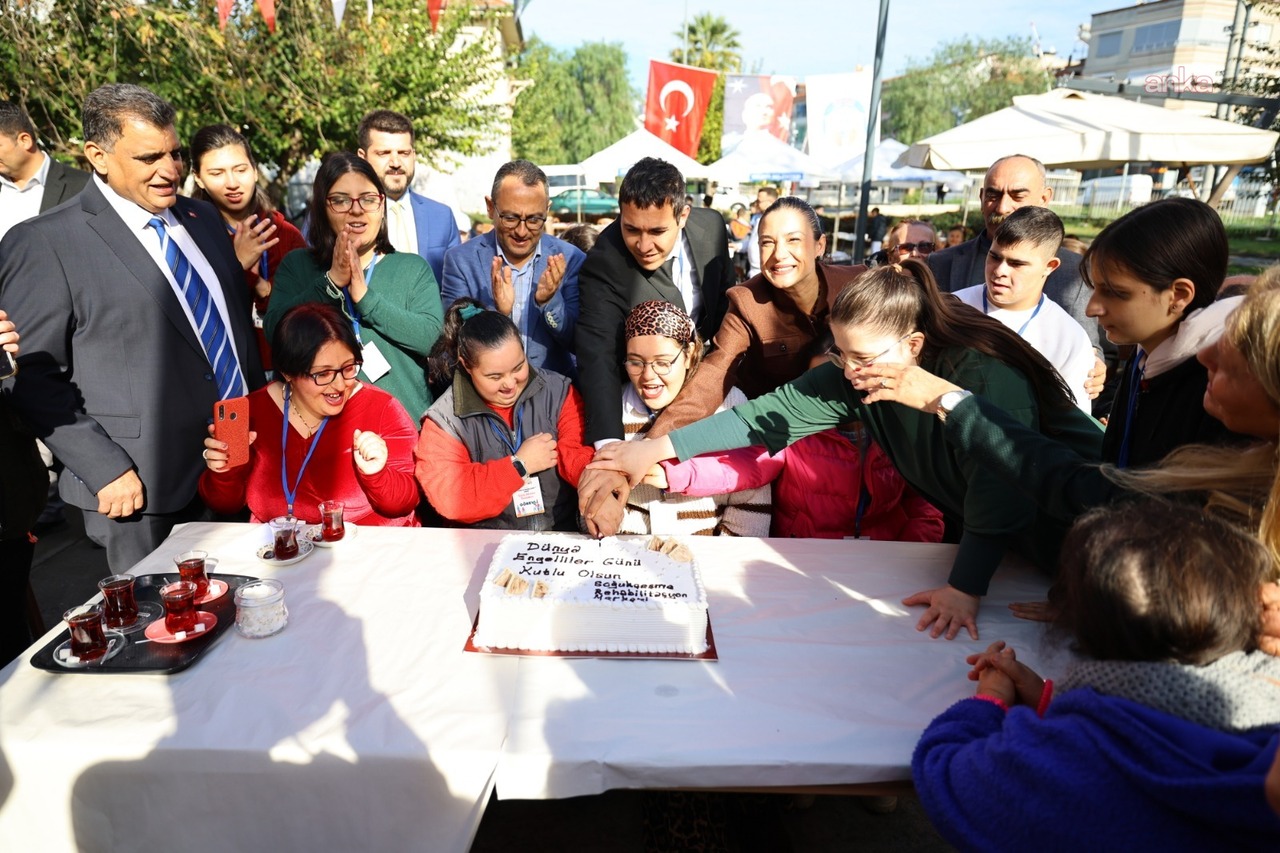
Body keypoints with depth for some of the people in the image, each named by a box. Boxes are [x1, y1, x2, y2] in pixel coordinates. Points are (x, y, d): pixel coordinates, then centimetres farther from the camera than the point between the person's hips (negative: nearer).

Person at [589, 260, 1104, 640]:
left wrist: (966, 588, -40)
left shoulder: (988, 375, -32)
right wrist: (658, 448, -21)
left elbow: (999, 486, -35)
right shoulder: (855, 375, -14)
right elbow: (779, 409, -17)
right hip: (975, 531, 5)